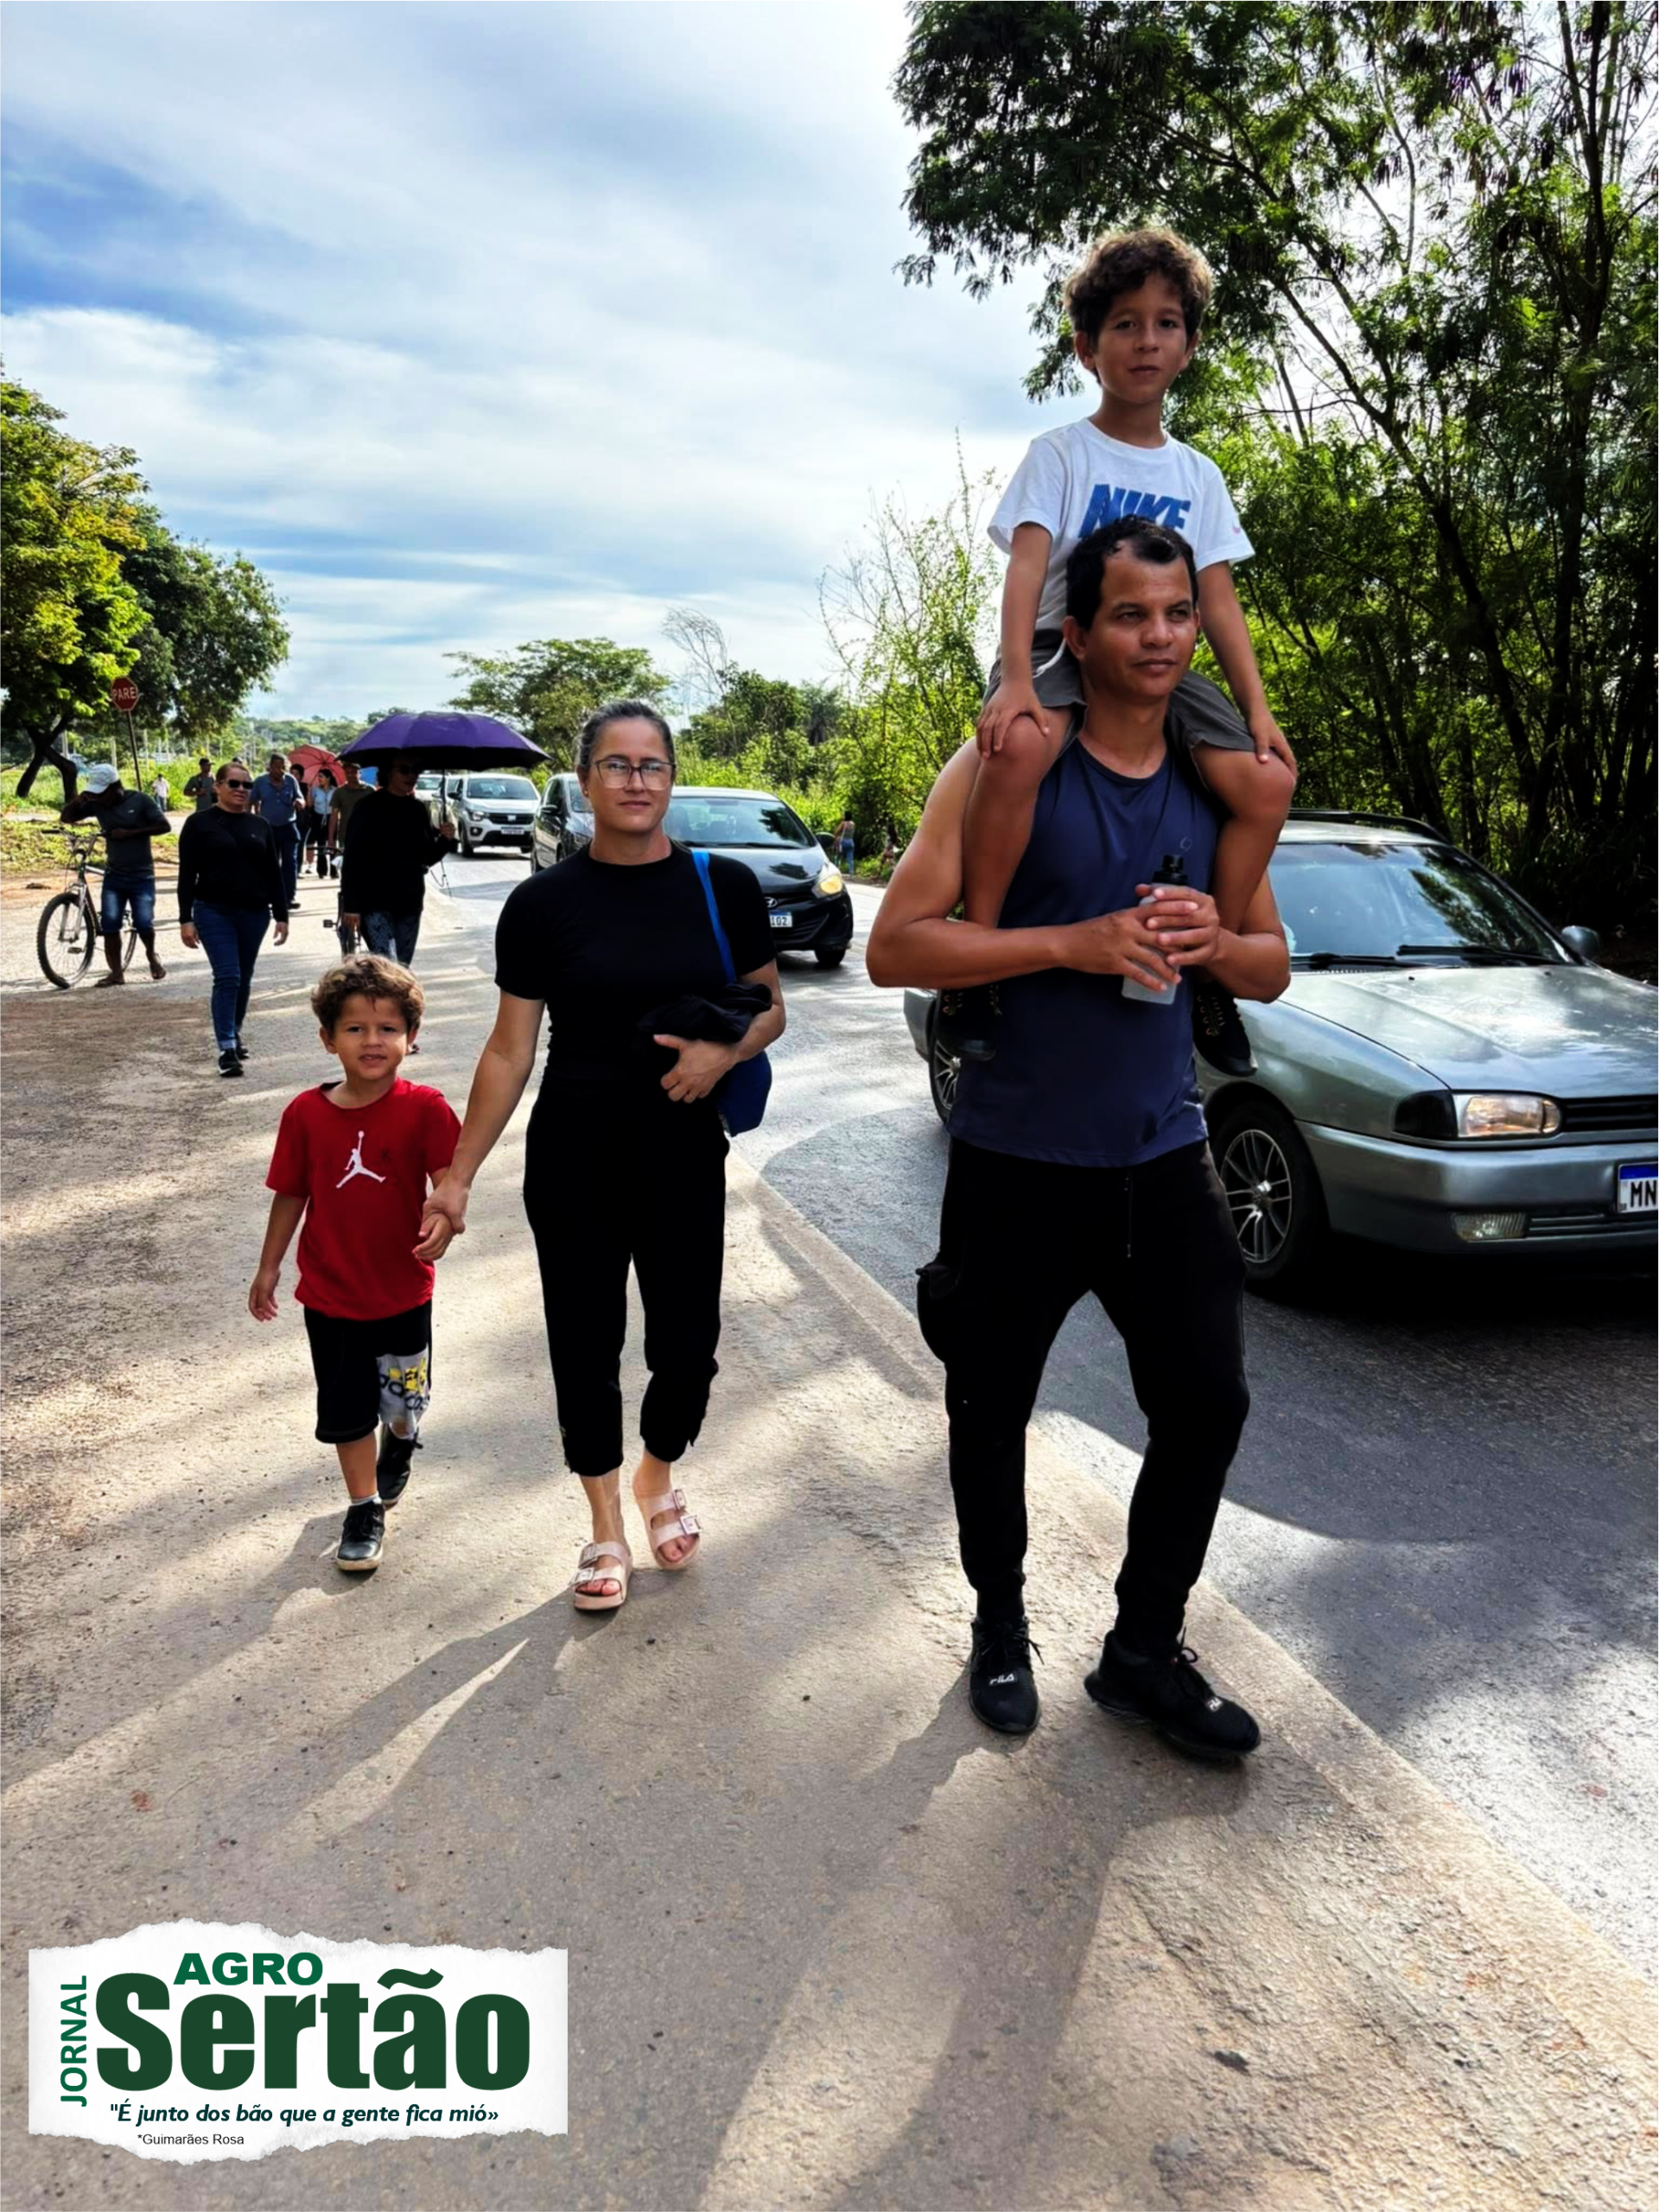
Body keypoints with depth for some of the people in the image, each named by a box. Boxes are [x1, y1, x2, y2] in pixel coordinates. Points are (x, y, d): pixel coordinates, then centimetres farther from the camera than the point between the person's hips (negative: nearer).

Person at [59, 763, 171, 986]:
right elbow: (65, 818, 7)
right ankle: (116, 972, 3)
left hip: (142, 876, -3)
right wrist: (77, 800, -14)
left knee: (144, 924, -7)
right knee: (109, 923, -6)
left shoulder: (141, 800, -8)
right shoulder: (97, 805, 1)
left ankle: (151, 956, 24)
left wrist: (130, 833, -20)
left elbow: (165, 826, -13)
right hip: (114, 875, 3)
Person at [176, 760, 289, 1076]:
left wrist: (281, 915, 7)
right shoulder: (200, 824, -1)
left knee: (244, 978, 11)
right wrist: (186, 919, -8)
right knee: (227, 977, -12)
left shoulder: (260, 826, 10)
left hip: (254, 913, 4)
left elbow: (273, 874, 12)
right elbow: (187, 875, -3)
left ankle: (234, 1033, 29)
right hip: (214, 911, -4)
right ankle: (227, 1049, -12)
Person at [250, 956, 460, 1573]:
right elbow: (291, 1194, 2)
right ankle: (364, 1508, 28)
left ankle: (401, 1443, 52)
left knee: (404, 1400, 17)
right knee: (347, 1408, 10)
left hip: (403, 1291, -1)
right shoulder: (306, 1113, -8)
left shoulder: (424, 1109, -14)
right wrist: (269, 1267, 7)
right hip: (330, 1295, 1)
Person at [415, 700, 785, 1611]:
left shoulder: (723, 887, -2)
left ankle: (658, 1477, 38)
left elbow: (769, 1008, 8)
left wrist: (726, 1051, -15)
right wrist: (457, 1178, -3)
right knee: (586, 1343, 9)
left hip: (685, 1157, 1)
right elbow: (509, 1050, -1)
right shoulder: (543, 903, -4)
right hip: (573, 1161, 0)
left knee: (687, 1345, 4)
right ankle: (606, 1526, 31)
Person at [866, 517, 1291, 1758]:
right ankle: (1001, 1623, 37)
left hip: (1162, 1154, 4)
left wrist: (1214, 942, -11)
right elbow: (896, 947, -15)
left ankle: (1146, 1649, 27)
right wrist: (1075, 942, -24)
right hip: (1018, 1159, -4)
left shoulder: (1218, 782, 6)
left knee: (1208, 1402, 6)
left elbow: (1272, 968, 12)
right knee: (992, 1412, 11)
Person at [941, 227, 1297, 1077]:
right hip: (1061, 648, -4)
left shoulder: (1198, 476, 15)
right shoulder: (1060, 453, 2)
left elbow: (1219, 602, 9)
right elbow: (1026, 567, -13)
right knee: (1020, 745, -40)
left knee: (1266, 781, -19)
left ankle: (1206, 964, -4)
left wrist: (1257, 709, -3)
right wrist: (1015, 676, -30)